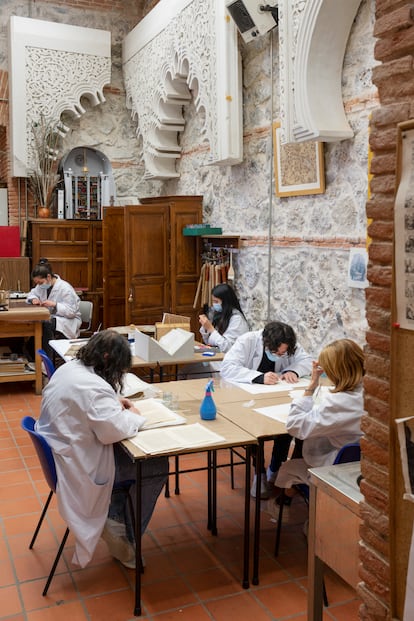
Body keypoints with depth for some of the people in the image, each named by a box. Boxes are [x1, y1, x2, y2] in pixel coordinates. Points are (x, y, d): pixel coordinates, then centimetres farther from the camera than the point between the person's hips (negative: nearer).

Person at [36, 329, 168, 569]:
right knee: (158, 465, 1)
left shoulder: (69, 368, 2)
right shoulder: (93, 387, -29)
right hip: (80, 466, -10)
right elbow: (113, 430, -29)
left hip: (62, 452, 10)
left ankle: (115, 517, 24)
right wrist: (134, 416, -9)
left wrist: (114, 401, 6)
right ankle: (126, 539, 14)